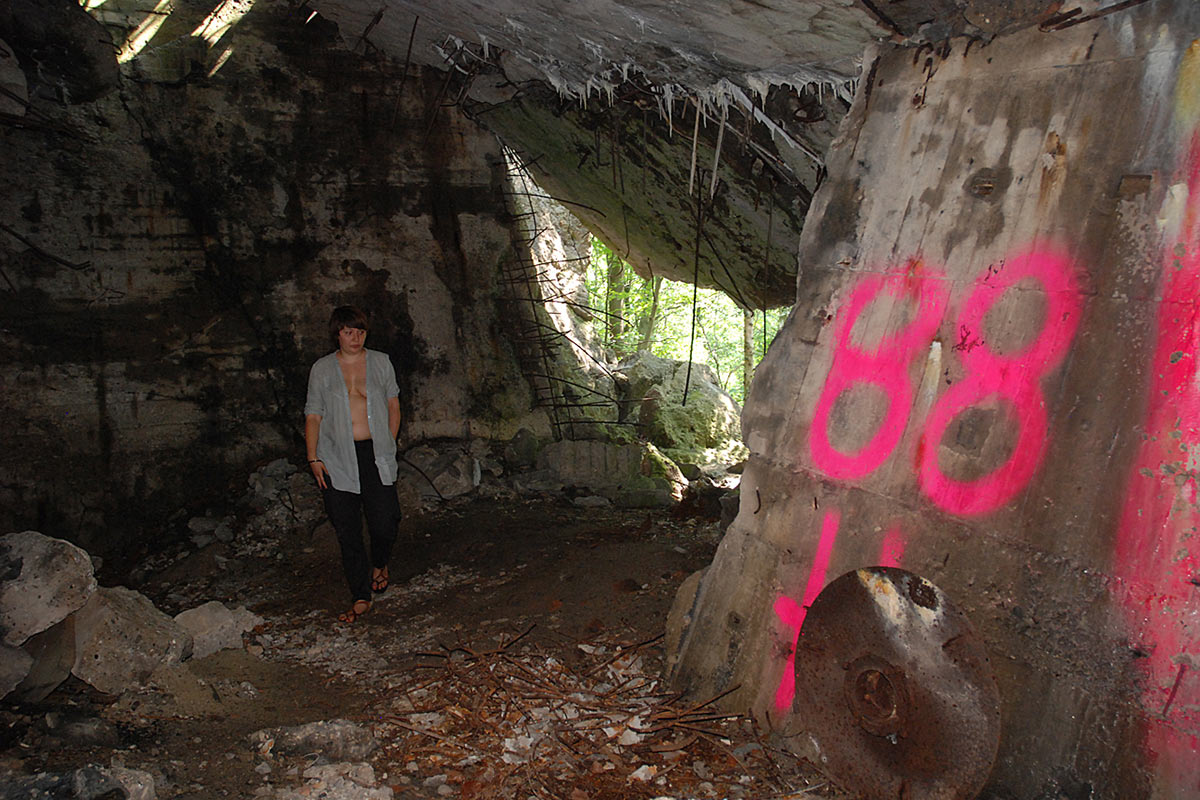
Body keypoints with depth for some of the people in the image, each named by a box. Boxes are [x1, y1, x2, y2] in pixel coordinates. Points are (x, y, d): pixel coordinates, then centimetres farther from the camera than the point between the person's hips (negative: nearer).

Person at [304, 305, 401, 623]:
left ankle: (379, 564, 27)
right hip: (337, 460, 0)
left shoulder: (380, 362, 9)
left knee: (384, 522, -8)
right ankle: (361, 598, 11)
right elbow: (313, 416, 7)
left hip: (376, 455, 0)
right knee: (348, 531, 0)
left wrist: (388, 445, 7)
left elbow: (393, 406, 15)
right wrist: (313, 458, -2)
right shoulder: (322, 369, 6)